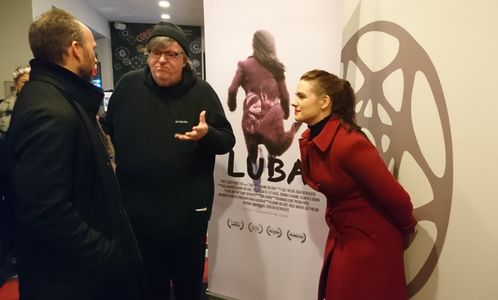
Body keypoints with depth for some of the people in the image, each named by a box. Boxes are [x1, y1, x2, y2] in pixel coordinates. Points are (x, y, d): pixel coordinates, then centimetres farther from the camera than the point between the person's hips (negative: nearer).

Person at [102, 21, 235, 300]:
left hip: (188, 211, -1)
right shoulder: (128, 85, -1)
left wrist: (207, 135, -25)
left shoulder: (202, 92, -7)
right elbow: (110, 130, 12)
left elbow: (228, 140, -4)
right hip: (136, 209, 2)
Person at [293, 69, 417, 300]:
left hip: (370, 241, -7)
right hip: (340, 237, 8)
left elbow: (395, 196, -20)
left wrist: (406, 229, -3)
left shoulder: (350, 143, -29)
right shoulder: (309, 139, -4)